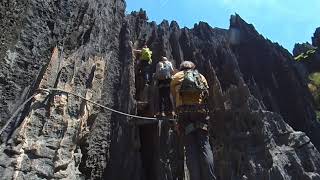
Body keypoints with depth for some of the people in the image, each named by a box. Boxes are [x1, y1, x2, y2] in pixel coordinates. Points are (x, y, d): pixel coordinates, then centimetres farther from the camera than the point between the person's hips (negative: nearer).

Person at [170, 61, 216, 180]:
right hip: (200, 111, 1)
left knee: (190, 147, -1)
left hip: (184, 112, -1)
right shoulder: (201, 77, 23)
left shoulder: (176, 77, 19)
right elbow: (206, 95, 21)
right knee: (204, 145, -1)